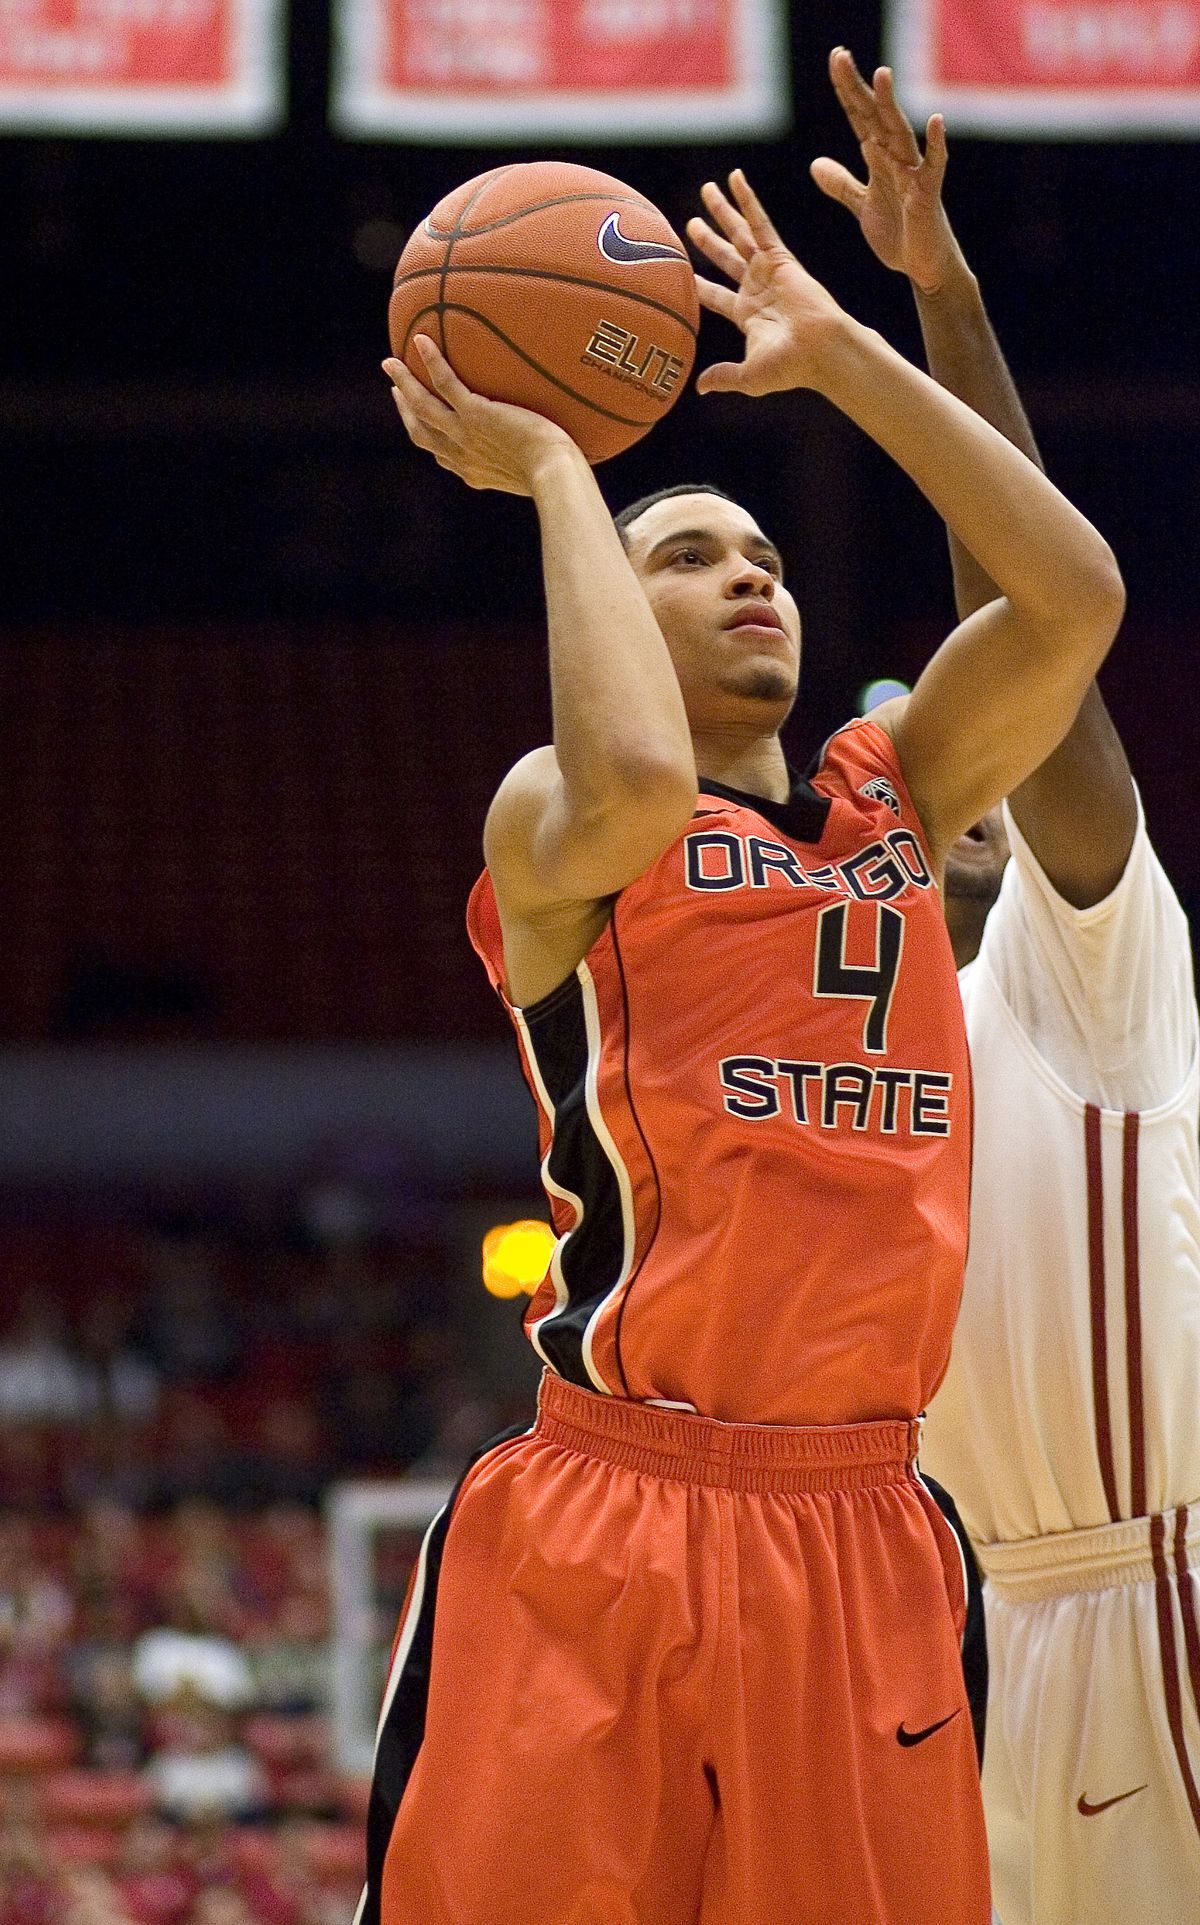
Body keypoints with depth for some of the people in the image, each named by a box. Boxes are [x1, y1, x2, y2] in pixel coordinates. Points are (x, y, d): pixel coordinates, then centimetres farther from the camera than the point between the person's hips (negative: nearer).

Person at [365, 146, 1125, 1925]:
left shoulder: (894, 802, 18)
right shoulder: (553, 825, 2)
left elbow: (1074, 594, 5)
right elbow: (634, 785, -23)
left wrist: (836, 355, 8)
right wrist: (554, 473, -9)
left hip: (864, 1531, 5)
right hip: (607, 1527, -5)